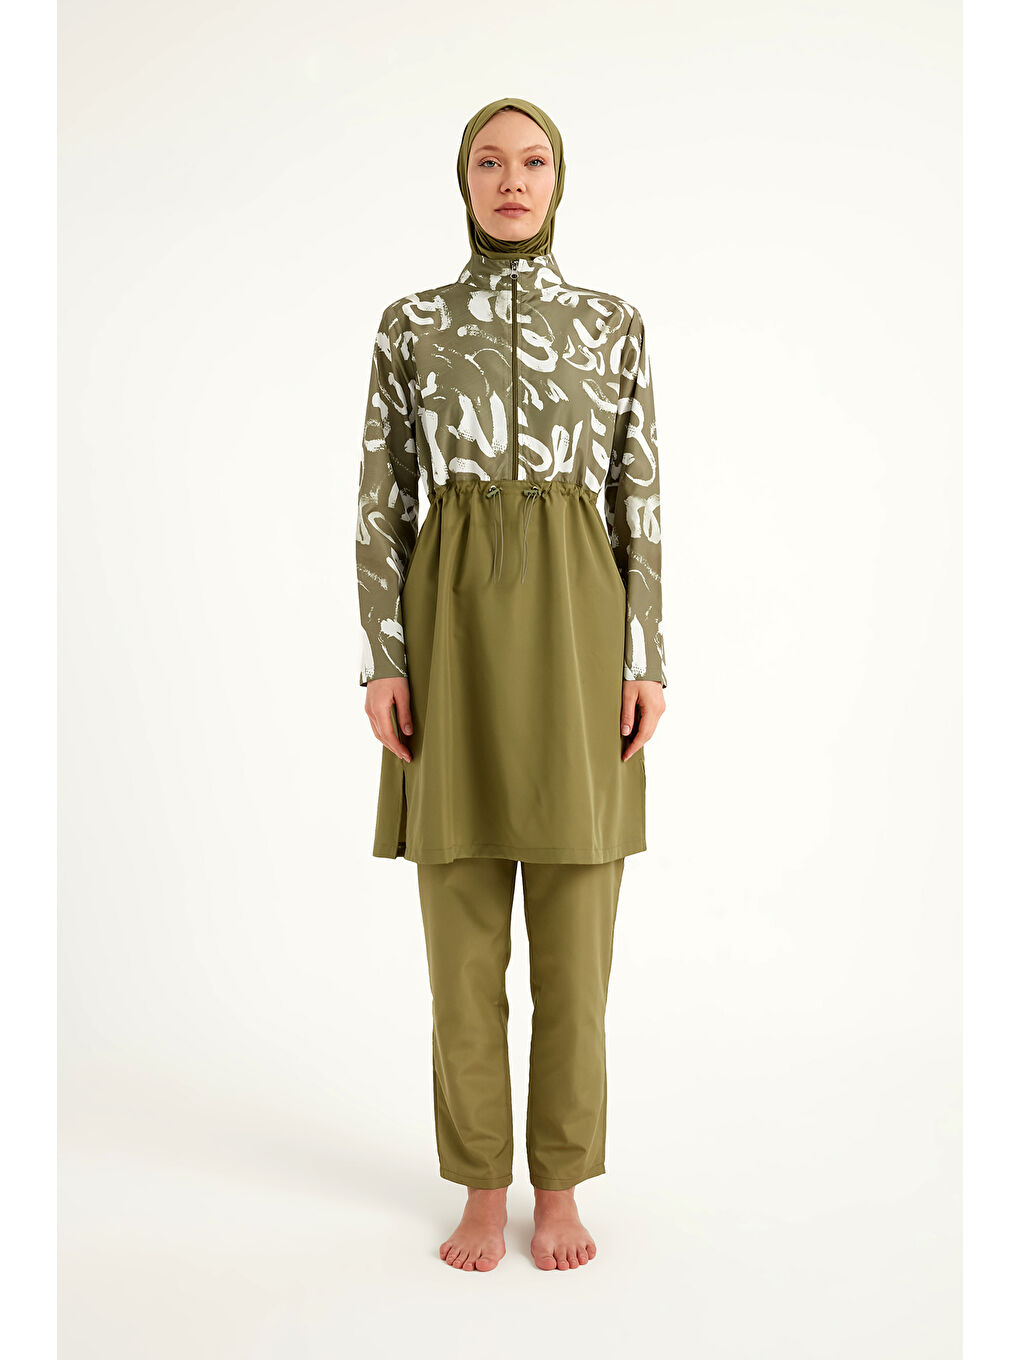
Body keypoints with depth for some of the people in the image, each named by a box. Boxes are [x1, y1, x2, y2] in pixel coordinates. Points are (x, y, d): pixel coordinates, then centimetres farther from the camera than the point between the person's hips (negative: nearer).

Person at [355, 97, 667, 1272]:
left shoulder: (615, 325, 9)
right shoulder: (408, 325, 9)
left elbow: (640, 502, 6)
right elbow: (382, 500, 5)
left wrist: (647, 661, -2)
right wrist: (383, 660, -5)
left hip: (577, 623, 0)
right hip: (454, 623, 0)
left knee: (574, 928, 2)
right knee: (463, 926, 3)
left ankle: (560, 1187, 19)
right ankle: (482, 1189, 18)